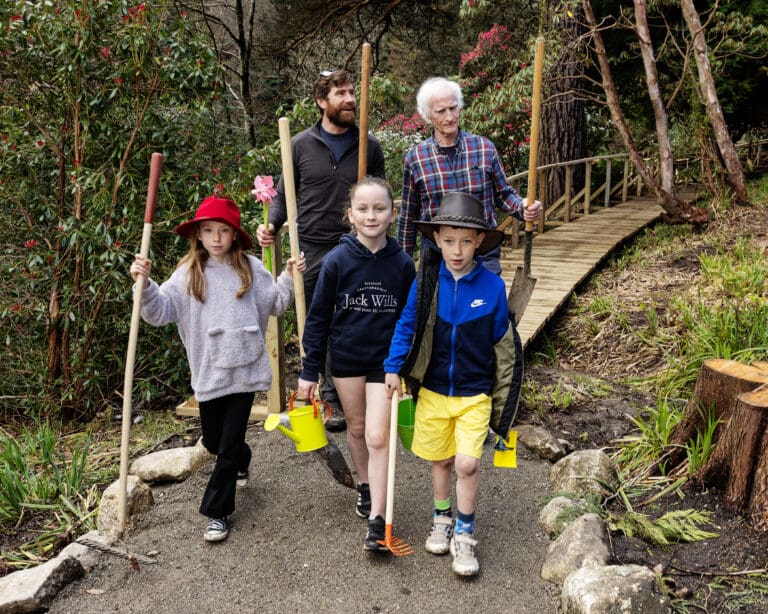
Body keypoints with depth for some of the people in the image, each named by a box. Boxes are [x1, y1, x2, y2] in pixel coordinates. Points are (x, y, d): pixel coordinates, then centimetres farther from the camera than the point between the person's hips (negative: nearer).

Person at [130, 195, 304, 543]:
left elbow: (275, 305, 11)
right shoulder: (187, 273, -1)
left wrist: (289, 278, -5)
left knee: (230, 444, 3)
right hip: (209, 371, 1)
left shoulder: (250, 268, 1)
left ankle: (217, 511, 18)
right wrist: (144, 284, -24)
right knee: (213, 441, 17)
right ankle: (241, 463, 51)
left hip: (245, 368, -1)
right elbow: (160, 311, -8)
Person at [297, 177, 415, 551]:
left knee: (378, 437, -5)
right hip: (346, 358, 1)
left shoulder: (402, 264, -6)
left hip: (385, 359, 0)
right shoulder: (337, 260, -10)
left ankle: (377, 518, 5)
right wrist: (309, 370, -4)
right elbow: (318, 317, -4)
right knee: (356, 428, 17)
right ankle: (364, 485, 43)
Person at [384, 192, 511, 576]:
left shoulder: (492, 287, -9)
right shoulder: (425, 282, -7)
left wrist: (502, 388, 6)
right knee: (440, 460, 15)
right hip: (433, 390, 2)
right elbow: (405, 326, 2)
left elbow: (500, 339, 1)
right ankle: (442, 520, 39)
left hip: (474, 394, -2)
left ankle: (464, 535, 13)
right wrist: (393, 368, -4)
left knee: (467, 463, -9)